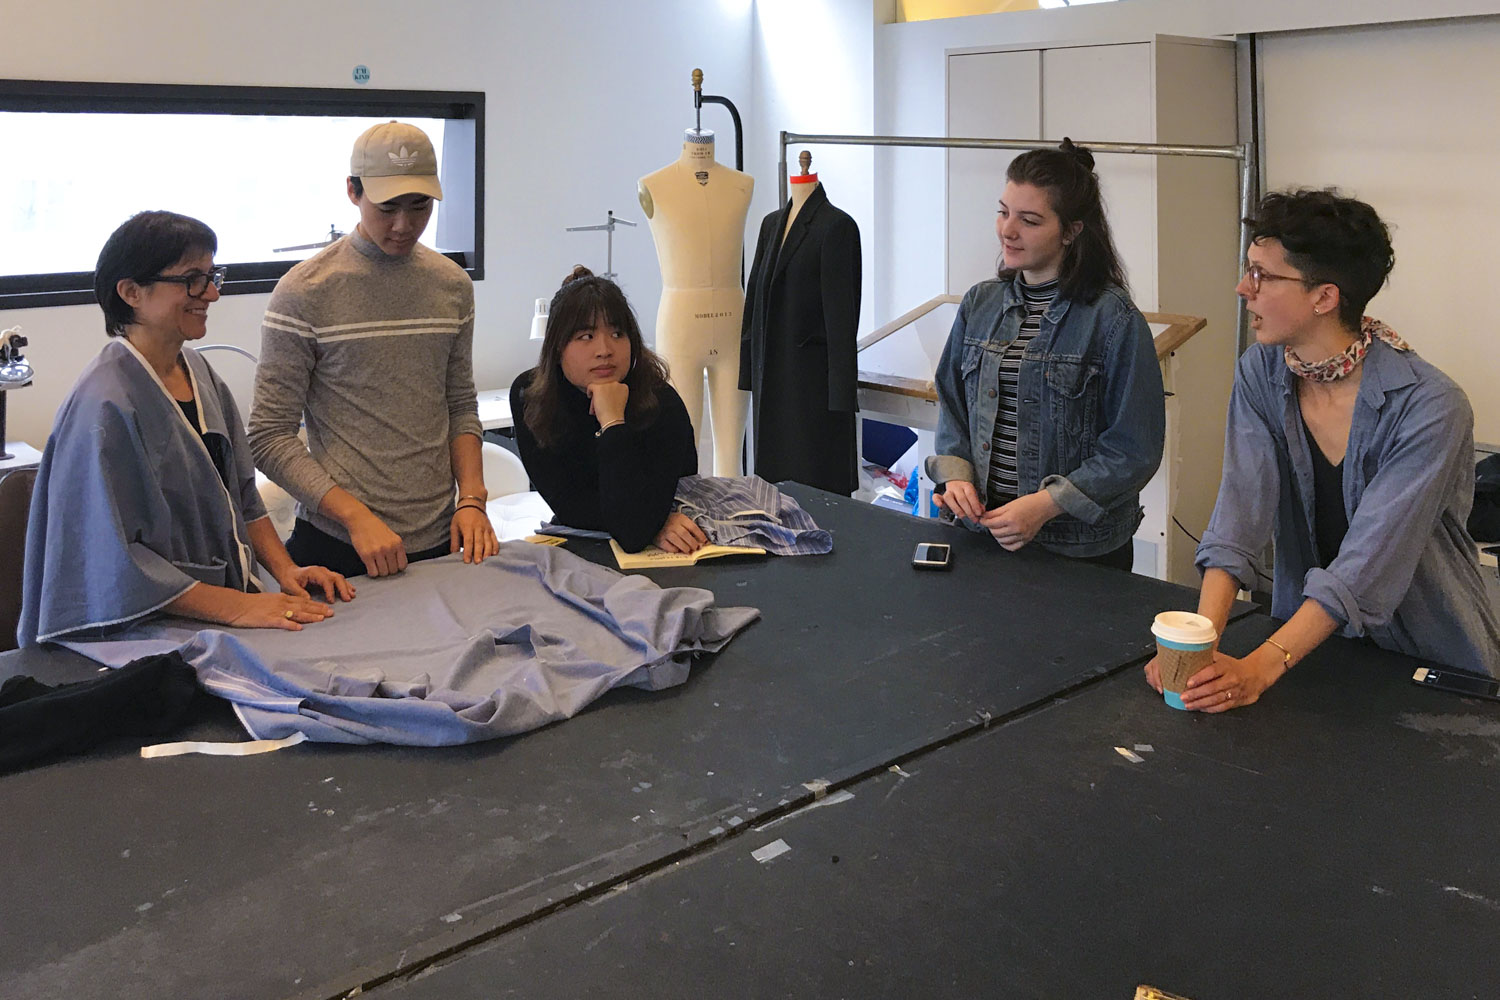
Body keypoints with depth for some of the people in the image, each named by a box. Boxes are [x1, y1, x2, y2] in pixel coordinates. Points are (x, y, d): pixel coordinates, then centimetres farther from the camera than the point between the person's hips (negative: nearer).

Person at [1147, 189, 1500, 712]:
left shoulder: (1429, 407, -19)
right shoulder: (1260, 374, -4)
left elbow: (1367, 563, -25)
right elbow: (1242, 508, -14)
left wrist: (1262, 667, -33)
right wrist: (1201, 641, -26)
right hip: (1308, 643, 4)